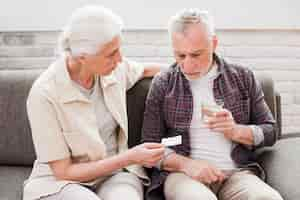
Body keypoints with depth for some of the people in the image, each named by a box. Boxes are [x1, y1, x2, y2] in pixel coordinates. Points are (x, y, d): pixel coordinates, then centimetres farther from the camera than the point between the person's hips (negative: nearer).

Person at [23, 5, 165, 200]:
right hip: (63, 182, -3)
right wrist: (131, 158, -21)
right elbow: (63, 172, -17)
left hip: (115, 171, 3)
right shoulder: (45, 94, -21)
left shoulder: (115, 68, -7)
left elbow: (145, 70, 18)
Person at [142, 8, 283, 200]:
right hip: (181, 174, -2)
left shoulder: (243, 77, 10)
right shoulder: (162, 84, 5)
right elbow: (150, 146, 4)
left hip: (236, 172, 2)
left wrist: (236, 131, -7)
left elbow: (270, 132, 13)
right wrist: (186, 164, -14)